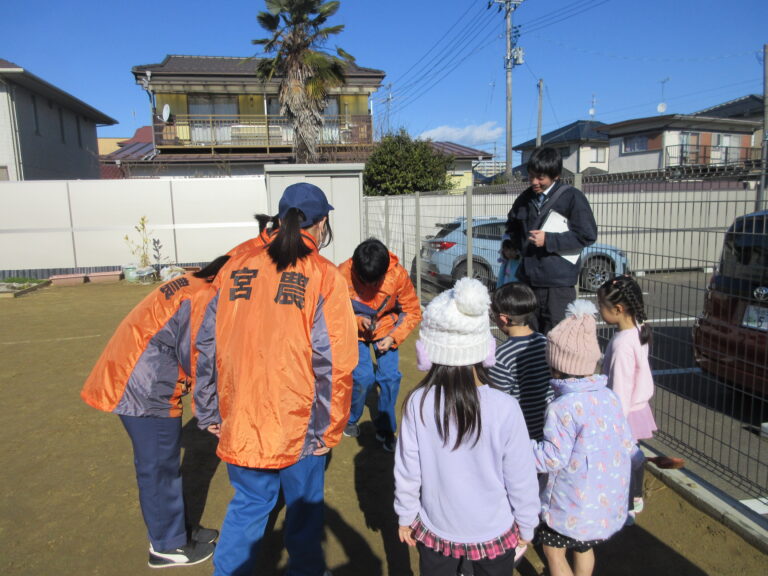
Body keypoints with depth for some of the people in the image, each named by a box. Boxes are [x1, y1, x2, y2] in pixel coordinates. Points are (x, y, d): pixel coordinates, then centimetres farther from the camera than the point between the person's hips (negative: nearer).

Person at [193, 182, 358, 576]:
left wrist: (209, 413, 14)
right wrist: (329, 428, -4)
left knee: (247, 505, 21)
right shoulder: (324, 276, -12)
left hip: (241, 423, 3)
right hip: (301, 426, -3)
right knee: (304, 506, 20)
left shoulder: (236, 268, -1)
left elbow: (207, 347, 4)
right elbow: (334, 362, -15)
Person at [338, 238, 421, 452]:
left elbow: (413, 312, -12)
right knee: (363, 377, -12)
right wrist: (356, 321, -27)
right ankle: (350, 420, 19)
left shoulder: (398, 275, -25)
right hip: (355, 330, -1)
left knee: (390, 376, -7)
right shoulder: (344, 274, -27)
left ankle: (385, 429, 16)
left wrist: (393, 338, -23)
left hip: (385, 328, 1)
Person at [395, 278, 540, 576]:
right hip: (494, 533, -1)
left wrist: (406, 516, 7)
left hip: (436, 530, 1)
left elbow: (407, 470, -10)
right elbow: (521, 478, -13)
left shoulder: (418, 403, -21)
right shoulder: (505, 408, -24)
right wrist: (526, 528, 5)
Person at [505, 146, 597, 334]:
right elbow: (512, 226, 29)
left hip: (558, 283, -6)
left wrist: (549, 240, -16)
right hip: (528, 280, 6)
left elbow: (587, 235, -11)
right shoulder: (525, 198, 10)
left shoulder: (572, 197, -7)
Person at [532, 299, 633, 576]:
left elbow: (553, 458, -24)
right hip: (609, 498, 7)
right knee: (584, 546, 28)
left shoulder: (563, 407, -26)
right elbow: (626, 444, 3)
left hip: (573, 504, -7)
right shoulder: (609, 397, -5)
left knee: (552, 548, 15)